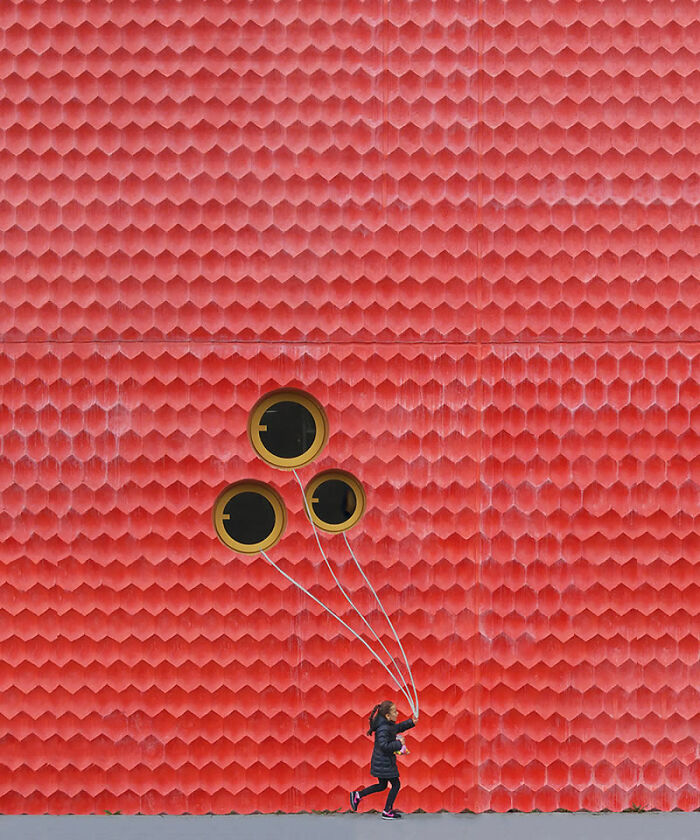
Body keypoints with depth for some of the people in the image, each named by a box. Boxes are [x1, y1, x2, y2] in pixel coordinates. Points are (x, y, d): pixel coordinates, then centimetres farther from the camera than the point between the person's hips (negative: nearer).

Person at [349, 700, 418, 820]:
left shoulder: (388, 724, 5)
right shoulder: (383, 728, -26)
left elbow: (398, 728, 23)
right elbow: (384, 746, -31)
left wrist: (411, 722, 13)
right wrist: (398, 743, -24)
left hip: (381, 762, 10)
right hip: (384, 763, -10)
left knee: (382, 785, 21)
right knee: (396, 784, 2)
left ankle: (357, 795, 25)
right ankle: (387, 812, 10)